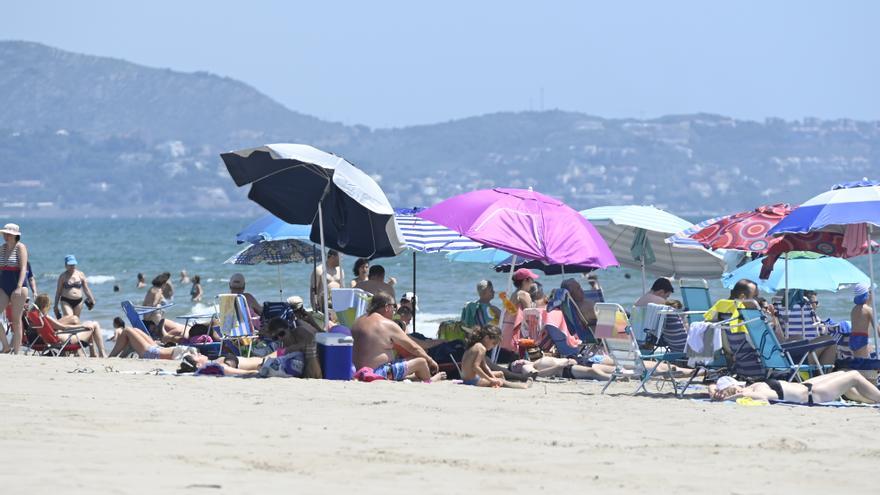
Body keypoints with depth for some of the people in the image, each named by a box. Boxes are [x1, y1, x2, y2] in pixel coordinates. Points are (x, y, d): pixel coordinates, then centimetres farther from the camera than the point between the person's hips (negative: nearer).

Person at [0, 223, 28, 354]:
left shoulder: (20, 247, -6)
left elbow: (23, 268, -15)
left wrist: (19, 287, -25)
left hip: (17, 286, -6)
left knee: (16, 320, -2)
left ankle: (16, 351, 2)